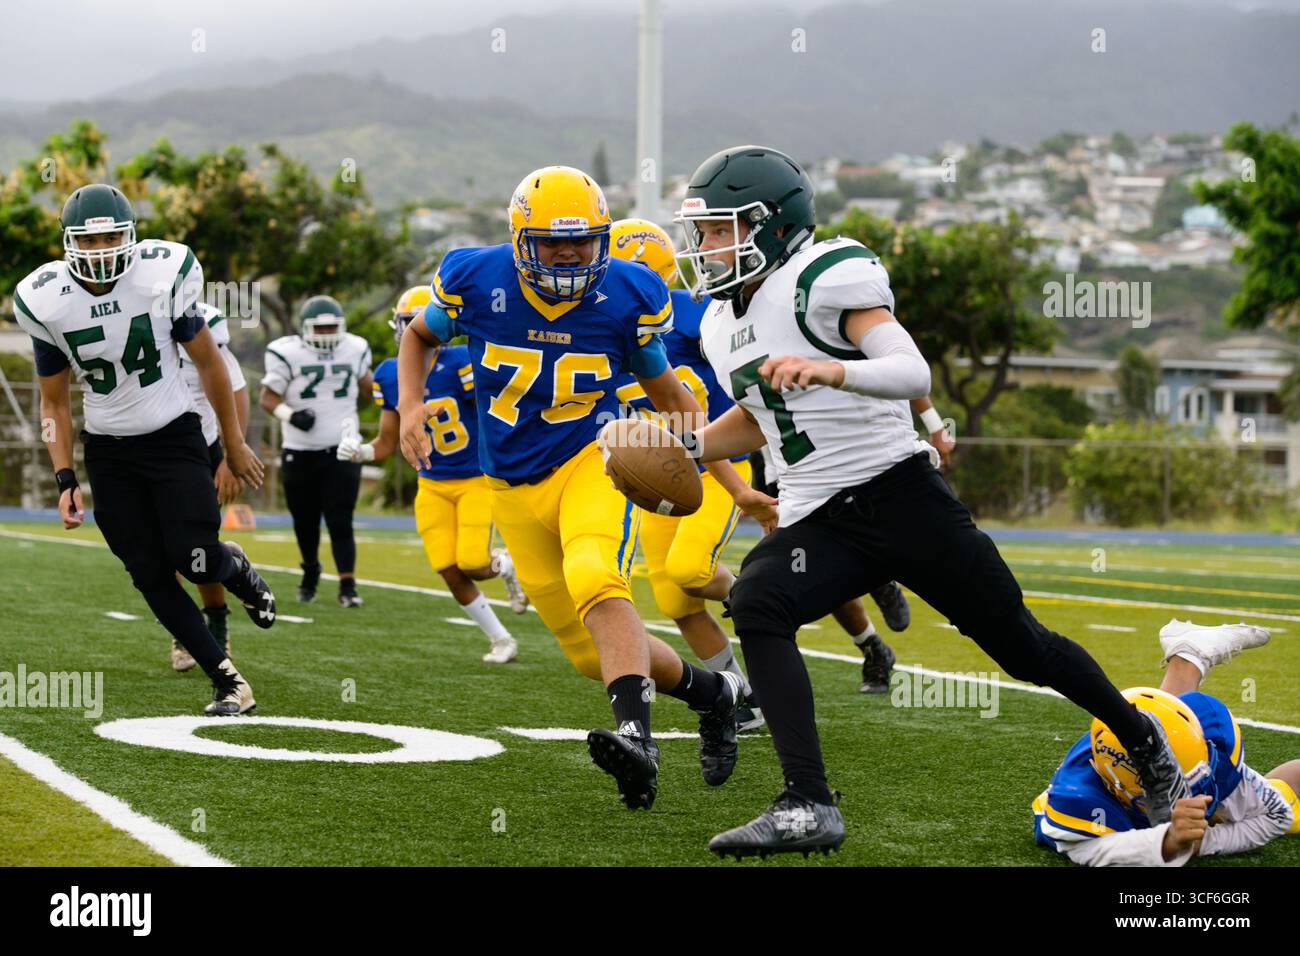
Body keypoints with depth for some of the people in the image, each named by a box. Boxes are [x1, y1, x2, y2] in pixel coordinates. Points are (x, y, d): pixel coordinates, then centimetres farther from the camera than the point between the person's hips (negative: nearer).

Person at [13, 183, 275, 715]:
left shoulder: (163, 274, -16)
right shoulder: (45, 301, -11)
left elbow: (207, 362, -2)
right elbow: (54, 401, 2)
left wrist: (235, 445, 5)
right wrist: (65, 480, -6)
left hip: (174, 437, -2)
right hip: (107, 452, 2)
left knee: (194, 561, -13)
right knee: (151, 577, -2)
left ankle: (237, 571, 25)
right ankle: (226, 681, 9)